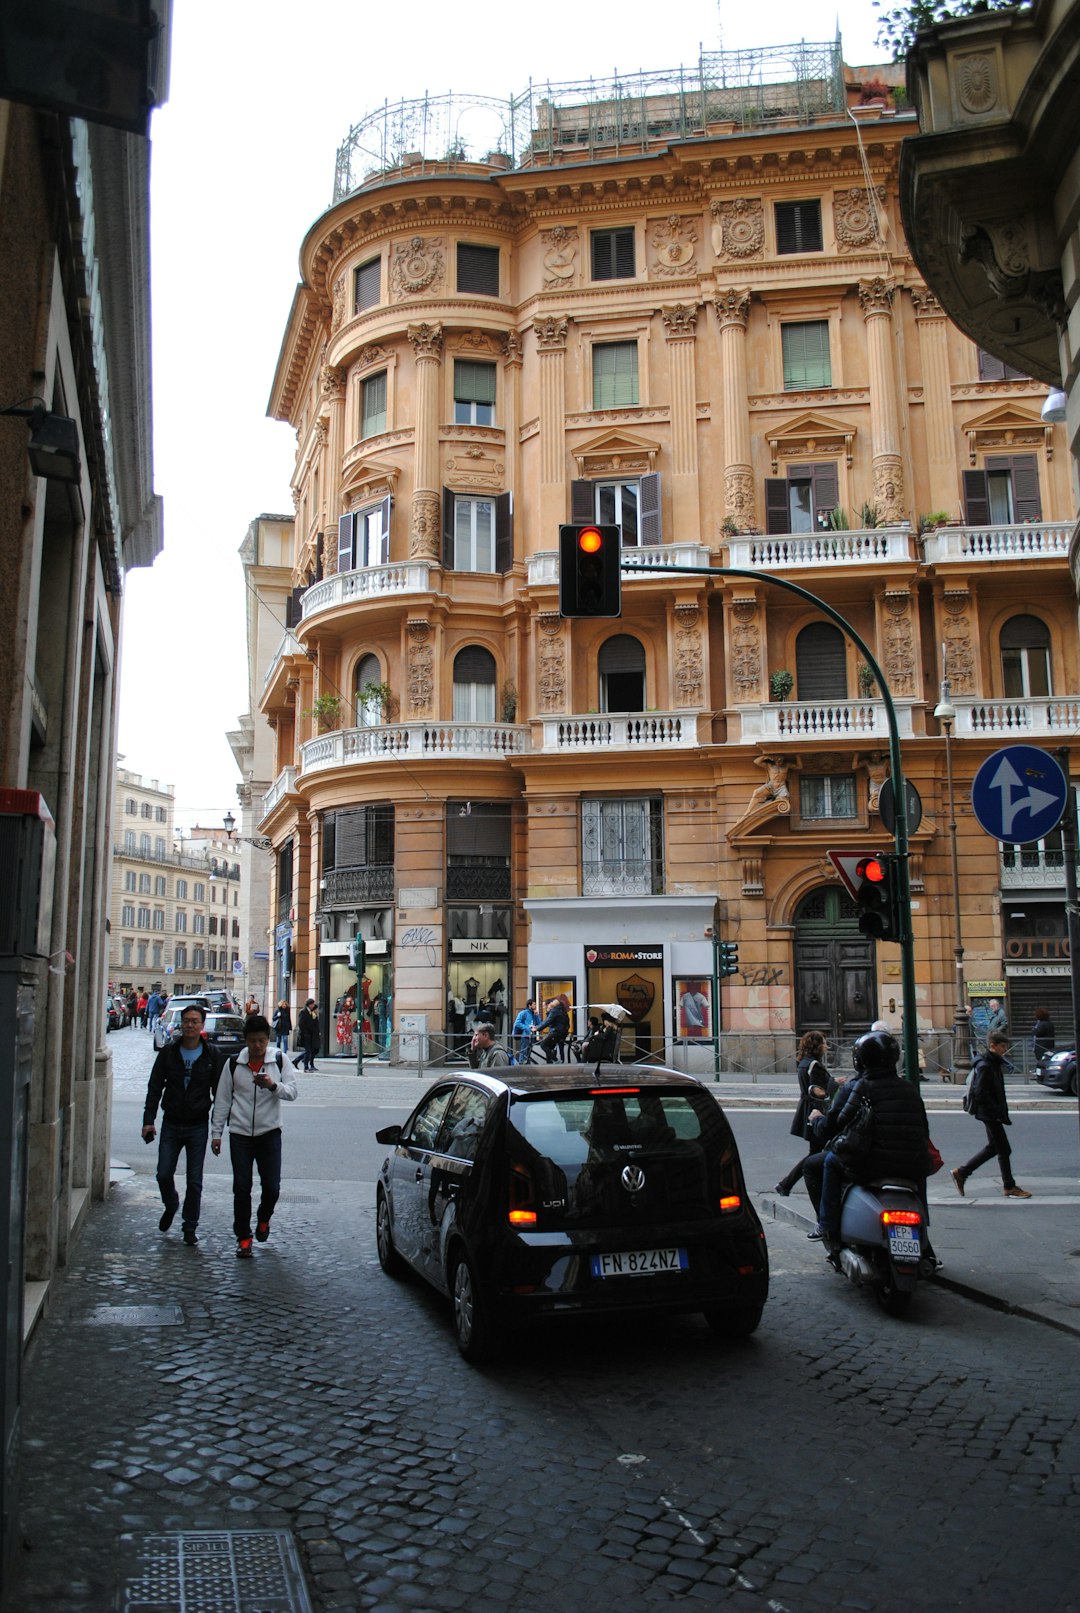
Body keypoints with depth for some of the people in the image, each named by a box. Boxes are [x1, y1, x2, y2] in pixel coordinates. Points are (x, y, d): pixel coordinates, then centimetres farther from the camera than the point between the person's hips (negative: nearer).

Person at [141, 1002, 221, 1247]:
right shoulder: (168, 1052, 1)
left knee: (194, 1181, 3)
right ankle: (171, 1206, 33)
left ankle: (190, 1228, 18)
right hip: (171, 1125, 1)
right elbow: (155, 1087, 4)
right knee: (164, 1175, 1)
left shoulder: (211, 1055, -2)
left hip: (198, 1126, -1)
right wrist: (149, 1119, -5)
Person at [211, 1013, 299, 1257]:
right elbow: (222, 1100, 8)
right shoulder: (233, 1064, 3)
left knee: (272, 1186, -2)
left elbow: (292, 1092, -8)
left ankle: (263, 1218, 29)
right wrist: (216, 1132, 6)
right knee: (241, 1188, 0)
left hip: (269, 1132, -1)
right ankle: (243, 1237, 13)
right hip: (240, 1134, 1)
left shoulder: (281, 1061, 1)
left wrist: (273, 1085, -27)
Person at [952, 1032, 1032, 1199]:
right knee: (1003, 1149, -2)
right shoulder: (984, 1066, -18)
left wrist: (1001, 1111, 15)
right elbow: (980, 1093, -22)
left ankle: (961, 1173, 21)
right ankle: (1009, 1187, 9)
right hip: (989, 1113, -10)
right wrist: (997, 1111, -22)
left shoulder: (995, 1063, 13)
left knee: (993, 1147, 16)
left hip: (992, 1113, 10)